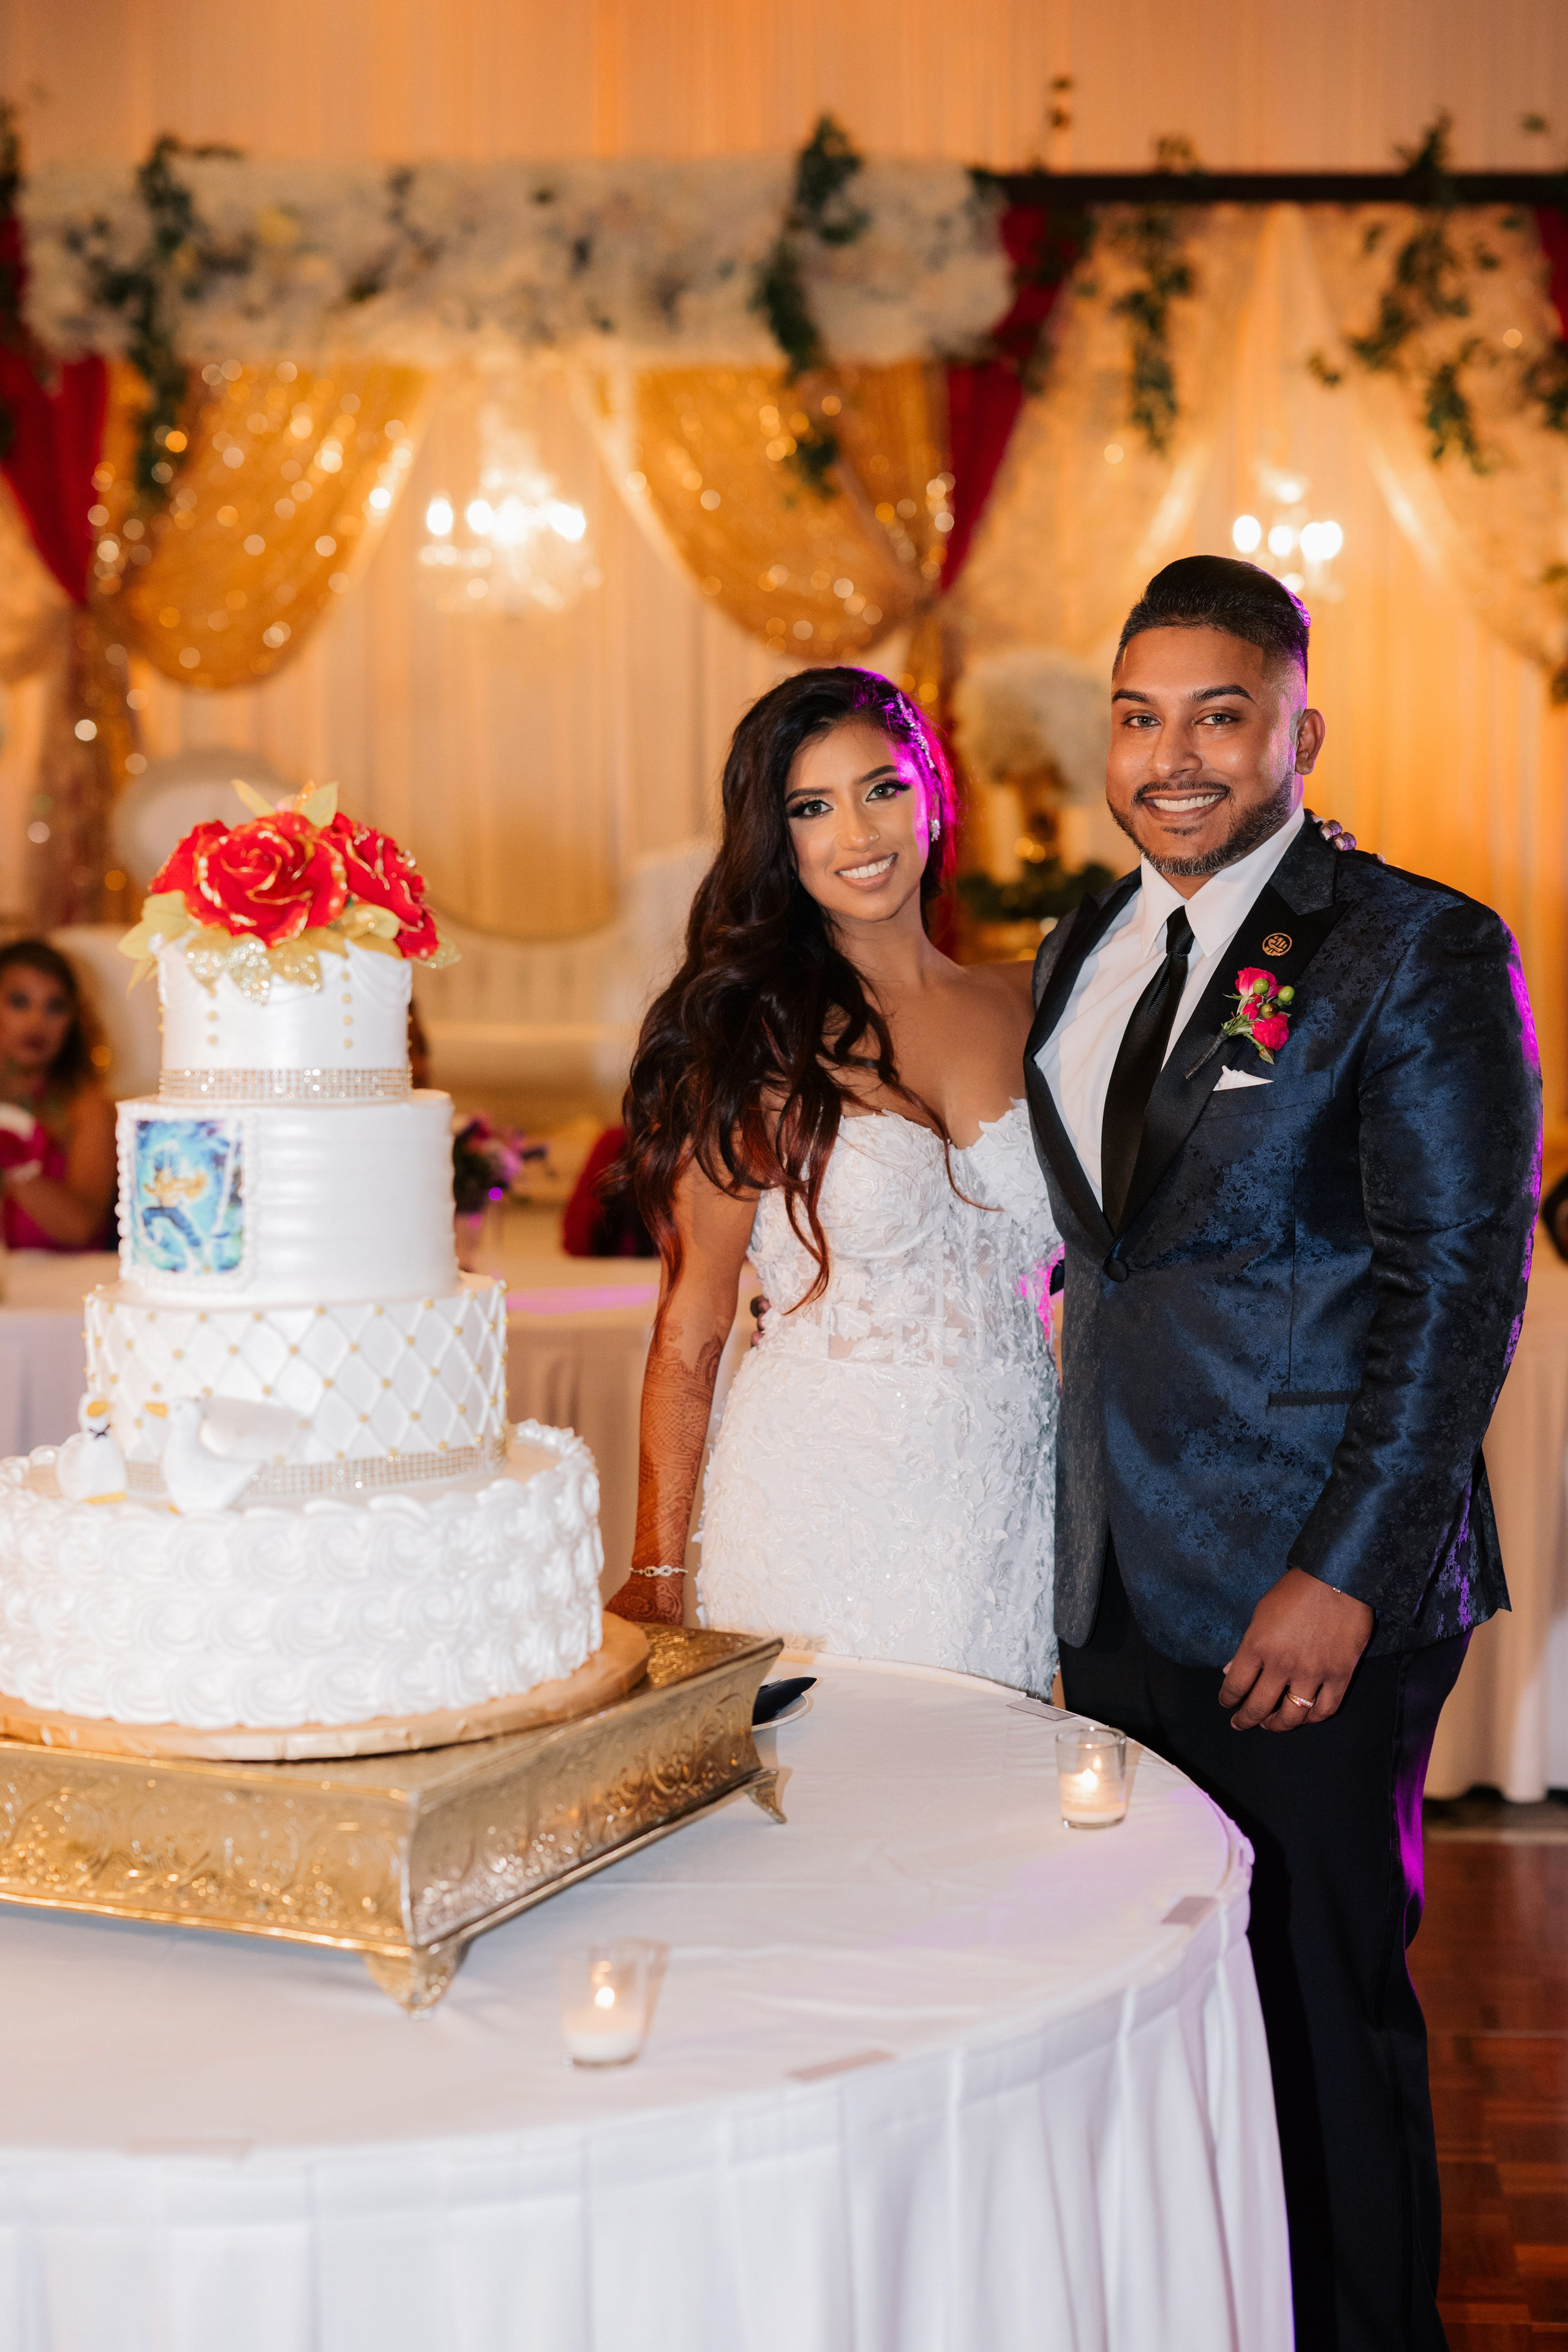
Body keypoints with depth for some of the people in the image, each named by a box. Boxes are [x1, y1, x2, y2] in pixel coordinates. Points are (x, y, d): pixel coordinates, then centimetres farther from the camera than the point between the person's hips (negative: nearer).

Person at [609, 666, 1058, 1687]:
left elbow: (1074, 1275, 13)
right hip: (821, 1521, -3)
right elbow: (691, 1326, -4)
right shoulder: (755, 1041, -5)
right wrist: (655, 1576, -6)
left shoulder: (1024, 1005, 6)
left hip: (1009, 1517, 4)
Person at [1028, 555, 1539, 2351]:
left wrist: (1345, 1576, -17)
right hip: (1118, 1588, 6)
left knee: (1323, 2012, 5)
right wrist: (1079, 1521, 11)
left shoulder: (1418, 955, -8)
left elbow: (1458, 1288, -12)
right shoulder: (1079, 957, 12)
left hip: (1308, 1596, -6)